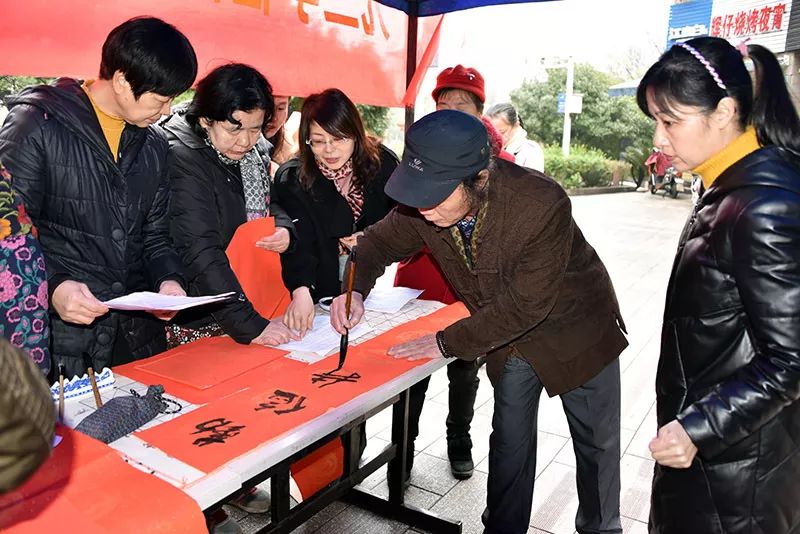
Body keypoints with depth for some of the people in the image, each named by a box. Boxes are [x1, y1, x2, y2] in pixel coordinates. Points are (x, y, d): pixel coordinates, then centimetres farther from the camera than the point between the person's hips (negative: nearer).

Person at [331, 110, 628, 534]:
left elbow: (525, 304, -34)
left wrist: (447, 343, -28)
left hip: (573, 328, -3)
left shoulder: (543, 205, -37)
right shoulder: (424, 201, -21)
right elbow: (380, 241, -4)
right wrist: (356, 288, -24)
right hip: (509, 338, 4)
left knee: (596, 445, 14)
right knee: (509, 440, 16)